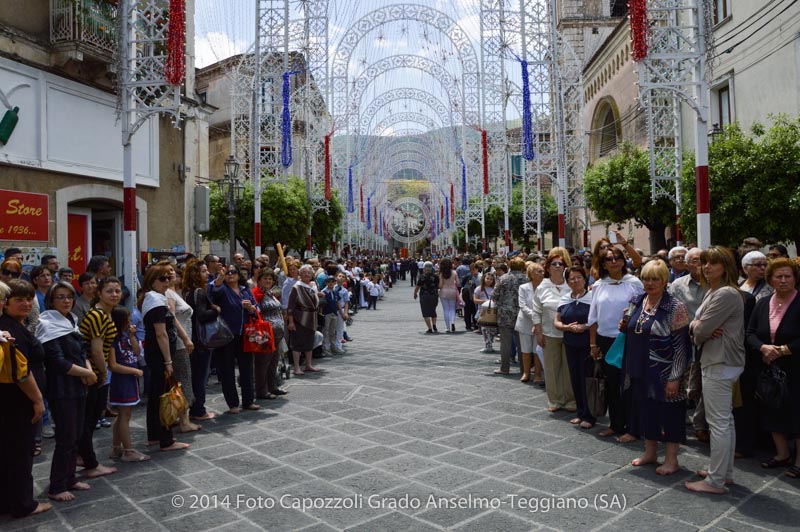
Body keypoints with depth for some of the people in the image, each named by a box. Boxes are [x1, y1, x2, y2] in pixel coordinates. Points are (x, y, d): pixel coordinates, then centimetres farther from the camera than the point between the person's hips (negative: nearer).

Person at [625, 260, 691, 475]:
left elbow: (681, 345, -15)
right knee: (645, 409, 16)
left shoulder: (675, 307, -14)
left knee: (669, 413, 6)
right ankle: (650, 452, 33)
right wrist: (629, 367, 13)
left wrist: (674, 377, -17)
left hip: (664, 373, -6)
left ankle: (671, 459, 21)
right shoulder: (638, 302, 6)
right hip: (641, 370, 7)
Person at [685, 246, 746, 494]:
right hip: (718, 362, 11)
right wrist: (699, 326, -10)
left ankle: (715, 481, 4)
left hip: (720, 364, -11)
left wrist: (698, 328, 1)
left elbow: (701, 330, -21)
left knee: (718, 422, -4)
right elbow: (695, 324, 12)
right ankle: (725, 471, 29)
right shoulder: (712, 292, 15)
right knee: (725, 420, 18)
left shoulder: (726, 294, -18)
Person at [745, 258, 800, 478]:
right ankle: (782, 454, 29)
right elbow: (750, 333, 1)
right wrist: (763, 348, -16)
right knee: (773, 412, 12)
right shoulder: (763, 304, 6)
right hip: (769, 369, 5)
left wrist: (782, 350, -19)